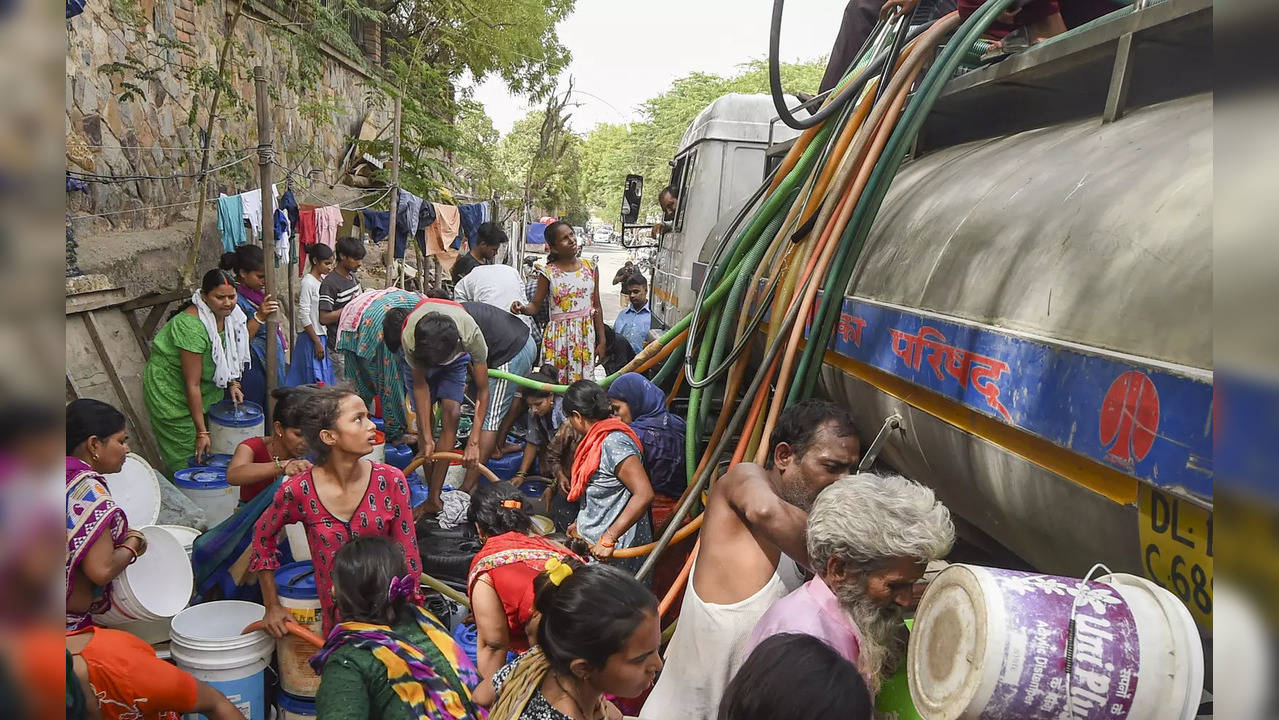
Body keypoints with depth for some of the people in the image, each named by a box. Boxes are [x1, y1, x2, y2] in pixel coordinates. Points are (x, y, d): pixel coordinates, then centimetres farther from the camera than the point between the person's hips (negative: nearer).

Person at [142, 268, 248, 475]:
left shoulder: (229, 314, -8)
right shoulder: (191, 326, -31)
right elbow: (192, 384, -29)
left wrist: (233, 383, -4)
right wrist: (202, 432, -27)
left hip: (206, 388, 7)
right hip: (171, 390, -7)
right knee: (187, 456, -4)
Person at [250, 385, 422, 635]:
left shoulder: (390, 481, -11)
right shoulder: (298, 490, -13)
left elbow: (409, 561, -3)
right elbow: (263, 536, 8)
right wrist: (272, 607, 11)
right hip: (337, 623, -1)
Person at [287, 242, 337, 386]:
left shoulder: (323, 279, 8)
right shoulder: (308, 282, -16)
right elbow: (303, 316, -19)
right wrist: (317, 342, -18)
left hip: (322, 335, 8)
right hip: (311, 337, -8)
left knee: (325, 377, 11)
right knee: (316, 380, -3)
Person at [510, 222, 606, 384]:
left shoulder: (590, 268, 5)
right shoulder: (548, 273, -2)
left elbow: (597, 307, 8)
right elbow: (535, 305, 0)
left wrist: (601, 341, 7)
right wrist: (522, 308, -24)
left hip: (586, 335, 2)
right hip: (559, 335, -2)